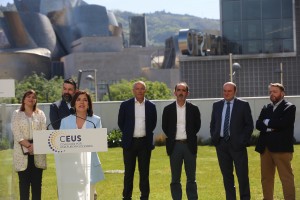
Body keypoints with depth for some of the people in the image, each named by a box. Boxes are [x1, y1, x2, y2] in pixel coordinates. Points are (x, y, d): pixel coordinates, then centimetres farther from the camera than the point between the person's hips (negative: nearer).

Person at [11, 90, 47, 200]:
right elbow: (17, 133, -3)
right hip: (22, 153, -2)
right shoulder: (17, 114, 7)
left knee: (37, 182, 1)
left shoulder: (40, 114, 13)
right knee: (24, 181, -4)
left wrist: (35, 145, -12)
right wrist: (28, 145, -14)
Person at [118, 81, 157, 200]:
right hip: (130, 142, -1)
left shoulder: (151, 106, 4)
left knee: (144, 172, 5)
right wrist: (127, 134, 8)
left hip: (145, 142, 1)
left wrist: (146, 134, 9)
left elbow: (153, 123, 13)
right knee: (129, 172, 4)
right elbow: (120, 123, 8)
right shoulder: (125, 105, 0)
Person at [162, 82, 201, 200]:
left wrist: (189, 137, 5)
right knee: (175, 179, 3)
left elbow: (197, 126, 10)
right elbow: (164, 127, 9)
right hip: (174, 146, 0)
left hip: (189, 145, 0)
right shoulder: (168, 109, 3)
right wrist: (172, 138, 4)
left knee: (191, 178, 4)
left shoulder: (193, 109, 2)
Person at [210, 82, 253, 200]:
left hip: (237, 144, -3)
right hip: (221, 144, 4)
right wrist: (214, 138, 4)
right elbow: (212, 124, 17)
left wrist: (243, 140, -9)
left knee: (242, 175, -3)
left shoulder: (243, 105, 0)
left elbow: (249, 125, -1)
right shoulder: (217, 105, 11)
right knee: (226, 175, 8)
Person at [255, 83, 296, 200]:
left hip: (281, 147, -6)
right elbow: (258, 124, 4)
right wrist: (270, 127, -13)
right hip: (265, 148, 6)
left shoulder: (289, 107, -1)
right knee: (266, 177, 11)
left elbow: (282, 123, -16)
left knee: (286, 177, -5)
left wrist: (267, 122, -3)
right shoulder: (266, 108, 16)